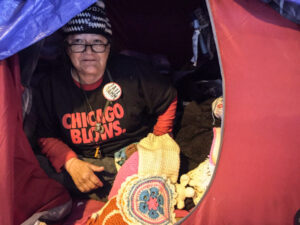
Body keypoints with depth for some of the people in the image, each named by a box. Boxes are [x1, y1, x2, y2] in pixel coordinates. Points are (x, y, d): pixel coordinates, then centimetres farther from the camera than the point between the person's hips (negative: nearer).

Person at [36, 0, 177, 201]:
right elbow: (46, 137, 4)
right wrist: (70, 162, -14)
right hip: (82, 163, 2)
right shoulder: (51, 86, -3)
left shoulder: (131, 72, -8)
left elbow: (168, 100, 6)